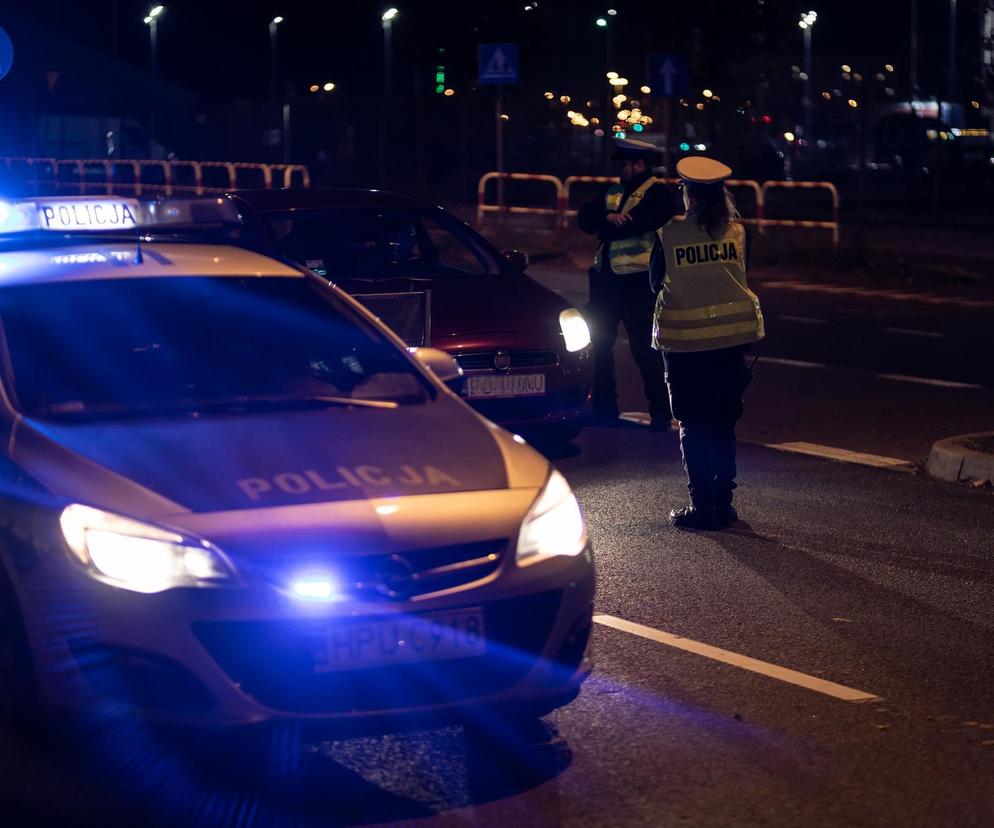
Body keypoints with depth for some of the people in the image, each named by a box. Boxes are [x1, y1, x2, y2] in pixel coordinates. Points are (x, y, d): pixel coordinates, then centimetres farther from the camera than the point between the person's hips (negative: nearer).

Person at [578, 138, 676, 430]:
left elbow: (640, 222, -19)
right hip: (606, 278, 7)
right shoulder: (612, 192, 17)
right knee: (597, 342, 10)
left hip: (637, 281, -7)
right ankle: (604, 407, 22)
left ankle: (660, 413, 4)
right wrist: (608, 217, -14)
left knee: (645, 348, -5)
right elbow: (586, 217, 6)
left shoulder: (657, 193, -5)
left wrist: (603, 228, -6)